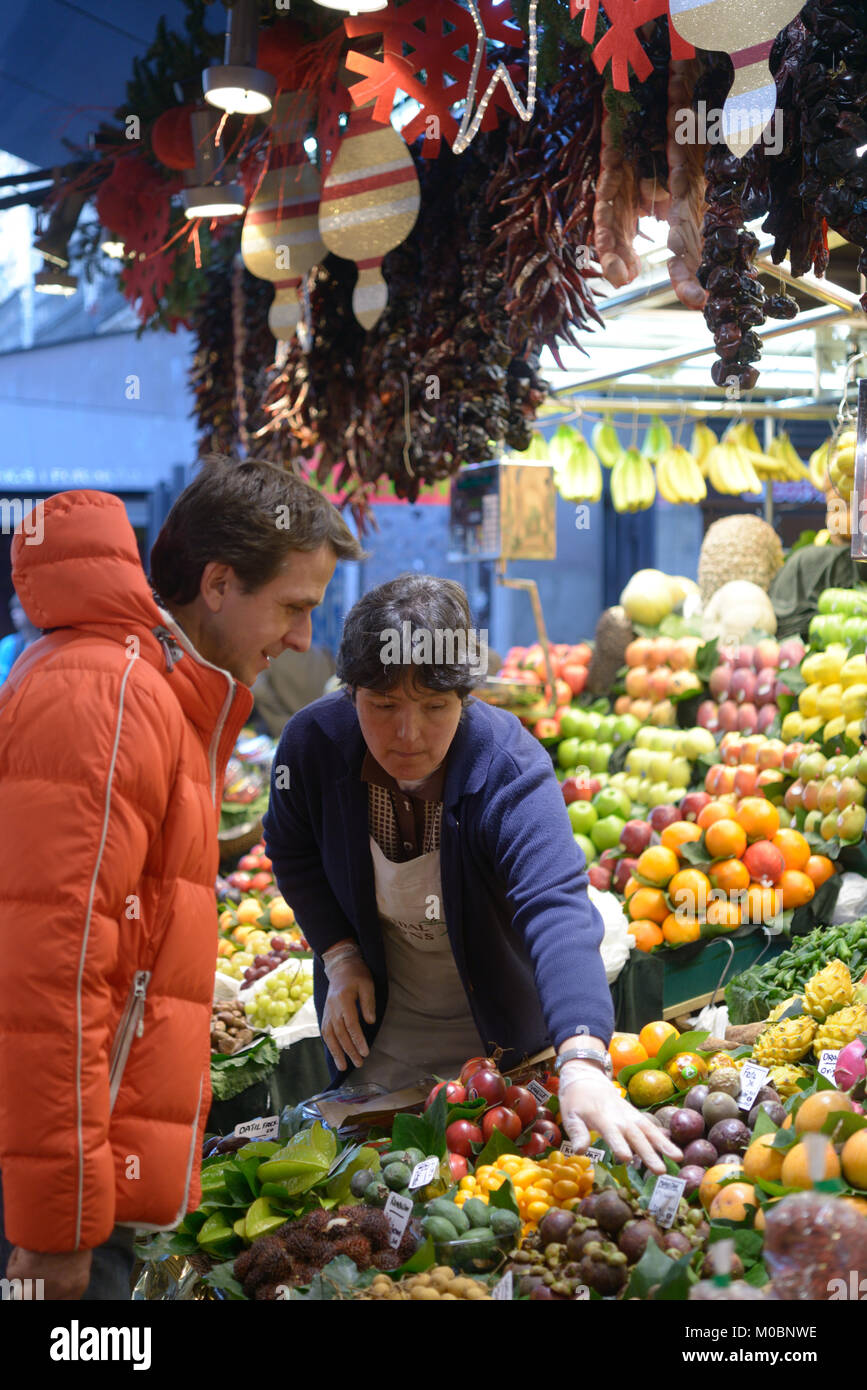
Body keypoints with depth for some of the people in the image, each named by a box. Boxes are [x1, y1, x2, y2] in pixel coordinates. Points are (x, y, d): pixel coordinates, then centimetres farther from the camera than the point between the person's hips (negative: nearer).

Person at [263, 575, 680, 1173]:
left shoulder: (510, 771, -32)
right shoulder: (313, 742, -21)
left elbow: (557, 910, -47)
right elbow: (294, 852, 2)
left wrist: (582, 1063, -62)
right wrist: (339, 955, -10)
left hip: (502, 1031, -2)